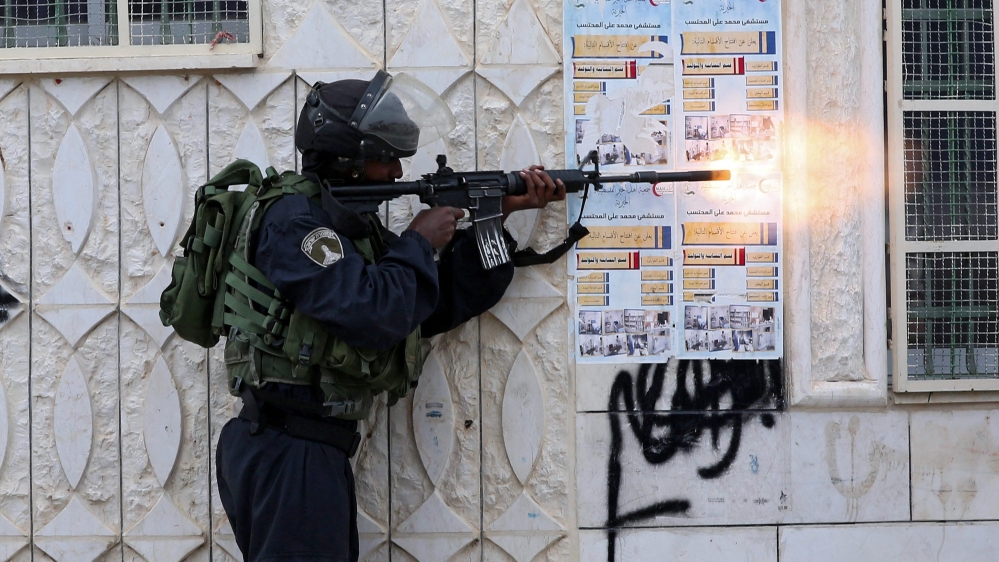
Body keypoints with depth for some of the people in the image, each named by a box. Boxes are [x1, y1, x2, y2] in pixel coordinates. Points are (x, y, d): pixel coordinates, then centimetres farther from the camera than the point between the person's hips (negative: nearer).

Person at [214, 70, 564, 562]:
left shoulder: (352, 221, 18)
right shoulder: (295, 219, -12)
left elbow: (439, 306, 17)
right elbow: (372, 314, -24)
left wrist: (501, 213, 11)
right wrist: (421, 242, -8)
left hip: (317, 451, 10)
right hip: (290, 450, -10)